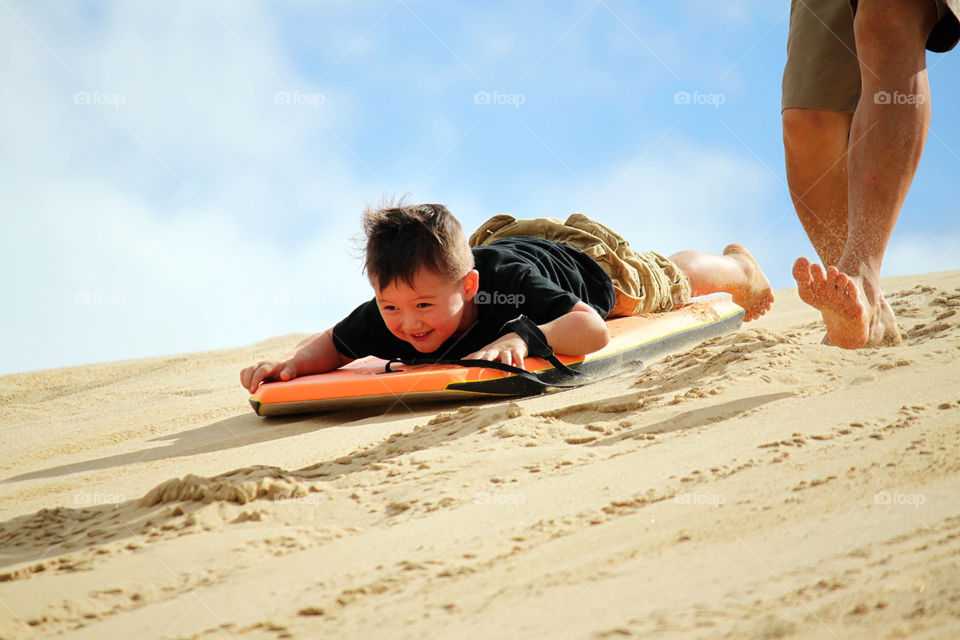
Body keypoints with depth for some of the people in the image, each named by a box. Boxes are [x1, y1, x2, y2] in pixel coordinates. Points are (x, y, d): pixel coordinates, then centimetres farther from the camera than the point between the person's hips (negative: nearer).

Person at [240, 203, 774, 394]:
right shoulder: (386, 318, -40)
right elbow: (333, 345, -22)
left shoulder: (509, 284, -52)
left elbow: (593, 329, -58)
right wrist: (295, 361, -44)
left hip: (585, 261, -3)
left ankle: (739, 265, 64)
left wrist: (522, 338, -74)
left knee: (678, 280, 30)